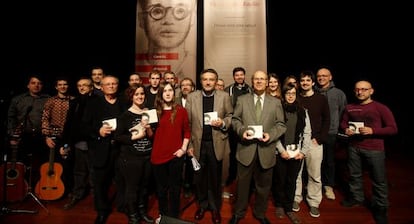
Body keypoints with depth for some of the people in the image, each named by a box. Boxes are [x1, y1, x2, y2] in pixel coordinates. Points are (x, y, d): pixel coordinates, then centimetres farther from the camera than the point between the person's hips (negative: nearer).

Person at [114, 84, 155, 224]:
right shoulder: (125, 115, -6)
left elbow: (155, 136, 6)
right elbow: (117, 136, -10)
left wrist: (148, 129, -13)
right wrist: (136, 136, -17)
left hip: (148, 157, 4)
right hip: (130, 158, -4)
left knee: (144, 186, 16)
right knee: (132, 188, 6)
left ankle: (142, 212, 36)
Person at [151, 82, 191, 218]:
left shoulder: (181, 110, 0)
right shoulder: (156, 111, 3)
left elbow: (187, 131, 4)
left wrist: (183, 149, -4)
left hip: (176, 155, -1)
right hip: (158, 155, 1)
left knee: (175, 188, 12)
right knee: (161, 188, 14)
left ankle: (174, 217, 32)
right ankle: (162, 215, 36)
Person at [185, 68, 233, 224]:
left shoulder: (224, 96, -2)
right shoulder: (191, 97, 0)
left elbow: (231, 116, 4)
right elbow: (187, 122, 0)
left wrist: (223, 123, -18)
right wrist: (189, 144, -3)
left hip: (216, 144, -1)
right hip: (198, 144, 1)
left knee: (215, 178, 13)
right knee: (199, 177, 15)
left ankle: (215, 208, 34)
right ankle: (202, 205, 37)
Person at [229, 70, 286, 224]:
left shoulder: (276, 102, 5)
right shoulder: (242, 99, 5)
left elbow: (281, 124, 2)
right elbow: (235, 119, 4)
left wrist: (270, 134, -15)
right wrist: (242, 130, -14)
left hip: (266, 150, 1)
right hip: (246, 148, -1)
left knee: (263, 185, 16)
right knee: (242, 183, 12)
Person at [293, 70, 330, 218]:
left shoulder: (321, 99, 5)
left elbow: (326, 120, 5)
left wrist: (319, 139, -4)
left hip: (314, 142, 0)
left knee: (315, 175, 5)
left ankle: (314, 203, 20)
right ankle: (296, 198, 23)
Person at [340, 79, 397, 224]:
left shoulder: (381, 108, -7)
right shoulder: (349, 108, 5)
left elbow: (393, 129, -7)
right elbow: (343, 123, 18)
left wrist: (372, 131, -20)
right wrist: (345, 129, -4)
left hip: (374, 149, -4)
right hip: (353, 147, 4)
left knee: (379, 180, 6)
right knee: (354, 175, 17)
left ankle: (380, 207, 23)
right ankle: (356, 197, 38)